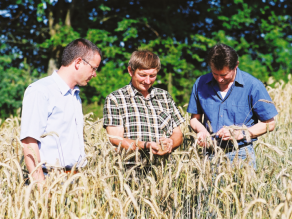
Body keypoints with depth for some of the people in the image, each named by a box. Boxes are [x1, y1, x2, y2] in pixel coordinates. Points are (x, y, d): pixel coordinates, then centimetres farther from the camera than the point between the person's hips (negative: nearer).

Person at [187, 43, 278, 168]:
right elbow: (195, 118, 13)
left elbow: (269, 124, -3)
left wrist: (239, 134, -13)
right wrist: (201, 130, -9)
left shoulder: (252, 86, -7)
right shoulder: (200, 84, 3)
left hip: (241, 155, -2)